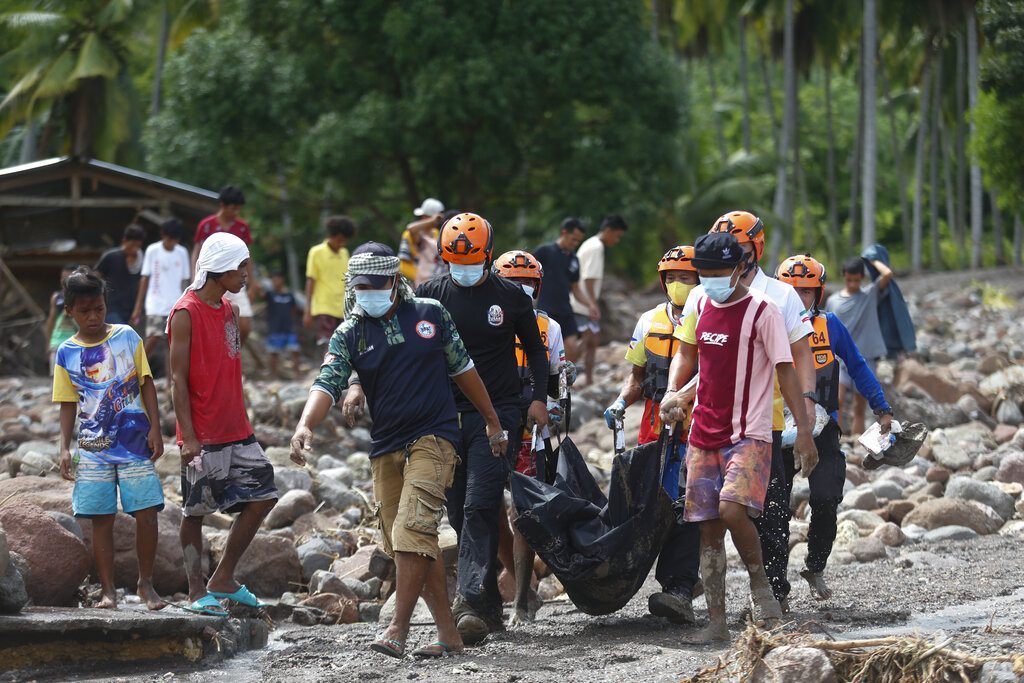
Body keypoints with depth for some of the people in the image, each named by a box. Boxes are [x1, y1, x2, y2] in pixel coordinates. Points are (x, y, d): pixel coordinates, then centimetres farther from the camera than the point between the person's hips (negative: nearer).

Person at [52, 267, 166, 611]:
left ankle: (146, 584, 9)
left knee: (147, 514, -5)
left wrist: (155, 428, -1)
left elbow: (146, 383, 6)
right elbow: (68, 404, 7)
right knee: (101, 520, 0)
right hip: (93, 449, 0)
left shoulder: (127, 337, 3)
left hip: (135, 443, 0)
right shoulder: (67, 353, 4)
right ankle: (108, 591, 6)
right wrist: (65, 448, -1)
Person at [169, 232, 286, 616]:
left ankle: (223, 580, 14)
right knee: (196, 510, 0)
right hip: (202, 436, -8)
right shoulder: (186, 314, -11)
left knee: (262, 496, 5)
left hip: (236, 431, 8)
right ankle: (196, 592, 7)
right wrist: (188, 436, -18)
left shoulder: (229, 311, 13)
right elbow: (178, 379, -14)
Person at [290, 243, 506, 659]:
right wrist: (306, 425, -30)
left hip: (432, 437, -4)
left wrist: (492, 421, 19)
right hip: (385, 448, 4)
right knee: (413, 544, 6)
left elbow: (461, 368, 13)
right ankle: (448, 633, 14)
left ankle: (398, 629, -19)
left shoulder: (430, 314, 2)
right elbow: (327, 384, -10)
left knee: (413, 529, -19)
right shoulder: (349, 335, 3)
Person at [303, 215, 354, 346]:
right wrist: (308, 311, -8)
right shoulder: (316, 252, -3)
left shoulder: (344, 253, 13)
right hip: (323, 309, -5)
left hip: (342, 310, 5)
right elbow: (310, 282, -4)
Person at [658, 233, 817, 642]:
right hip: (704, 435, 6)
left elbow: (785, 369, -9)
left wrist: (804, 428, -15)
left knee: (732, 509, -27)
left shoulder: (762, 310, -9)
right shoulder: (701, 304, 10)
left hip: (749, 435, -6)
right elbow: (686, 352, 24)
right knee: (708, 529, 4)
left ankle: (759, 582, -3)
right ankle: (716, 622, 9)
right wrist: (673, 390, 5)